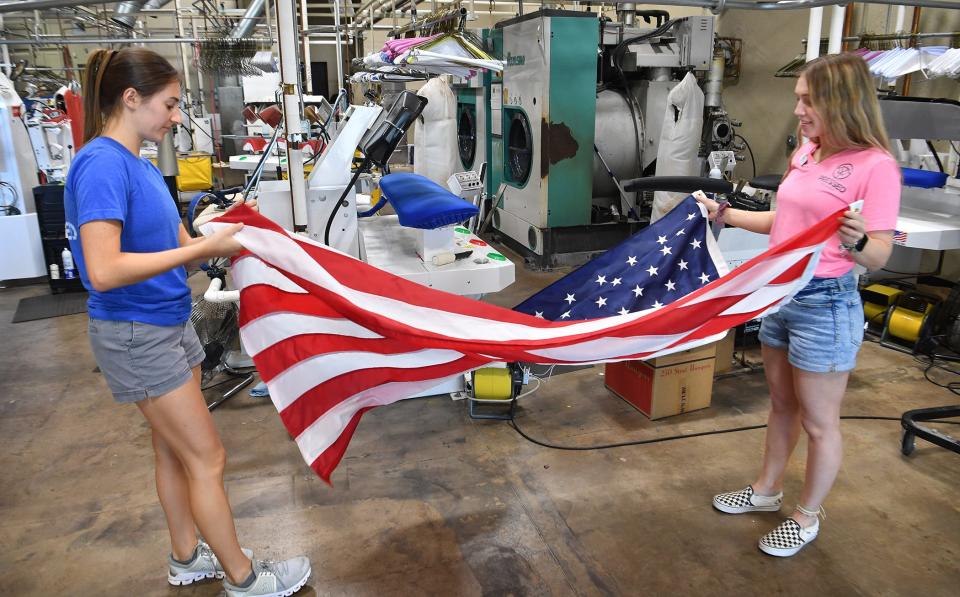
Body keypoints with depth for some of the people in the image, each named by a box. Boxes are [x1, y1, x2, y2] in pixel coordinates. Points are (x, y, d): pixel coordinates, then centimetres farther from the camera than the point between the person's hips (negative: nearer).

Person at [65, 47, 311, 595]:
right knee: (207, 457, 1)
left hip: (170, 323, 9)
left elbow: (174, 247, 9)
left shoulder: (141, 165, 8)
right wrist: (203, 249, -25)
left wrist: (225, 240, -8)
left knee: (174, 449, 19)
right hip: (136, 337, -9)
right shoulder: (102, 163, -20)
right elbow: (103, 271, -29)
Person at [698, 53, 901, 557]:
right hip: (778, 294, 8)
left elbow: (880, 256, -16)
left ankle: (807, 516, 29)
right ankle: (767, 490, 40)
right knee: (782, 405, 22)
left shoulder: (875, 165, -16)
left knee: (819, 422, 9)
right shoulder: (805, 154, 6)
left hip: (826, 305, -7)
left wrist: (857, 240, -37)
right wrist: (727, 215, 15)